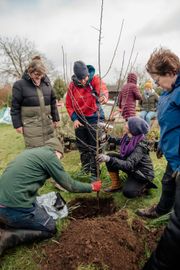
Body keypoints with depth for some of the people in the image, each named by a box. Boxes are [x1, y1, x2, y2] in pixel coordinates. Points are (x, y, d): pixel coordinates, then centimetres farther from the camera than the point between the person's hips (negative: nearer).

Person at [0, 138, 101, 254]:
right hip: (16, 206, -8)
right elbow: (70, 185, -4)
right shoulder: (50, 155, -8)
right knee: (50, 229, 12)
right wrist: (92, 187, 11)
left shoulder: (31, 151, 16)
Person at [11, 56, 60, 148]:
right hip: (31, 125, -4)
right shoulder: (20, 85, -5)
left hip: (47, 123, 5)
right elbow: (15, 107, -3)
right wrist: (17, 124, -4)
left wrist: (55, 118, 14)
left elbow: (53, 102, 14)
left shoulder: (46, 82, 8)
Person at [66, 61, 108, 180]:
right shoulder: (72, 85, -4)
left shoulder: (95, 79, -14)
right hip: (80, 120, 4)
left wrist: (104, 96, -58)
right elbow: (69, 104, 2)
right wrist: (74, 119, -9)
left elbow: (103, 89, -35)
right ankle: (85, 170, 33)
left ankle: (94, 174, 16)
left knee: (94, 148, 1)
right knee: (82, 147, 14)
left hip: (94, 119, -4)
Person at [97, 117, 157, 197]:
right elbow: (121, 141, 14)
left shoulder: (140, 145, -33)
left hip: (142, 173, -7)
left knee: (128, 192, -25)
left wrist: (109, 159, -53)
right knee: (110, 156, -8)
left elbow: (129, 165, -42)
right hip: (132, 168, 7)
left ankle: (146, 185, 6)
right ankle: (116, 184, 6)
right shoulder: (128, 136, -12)